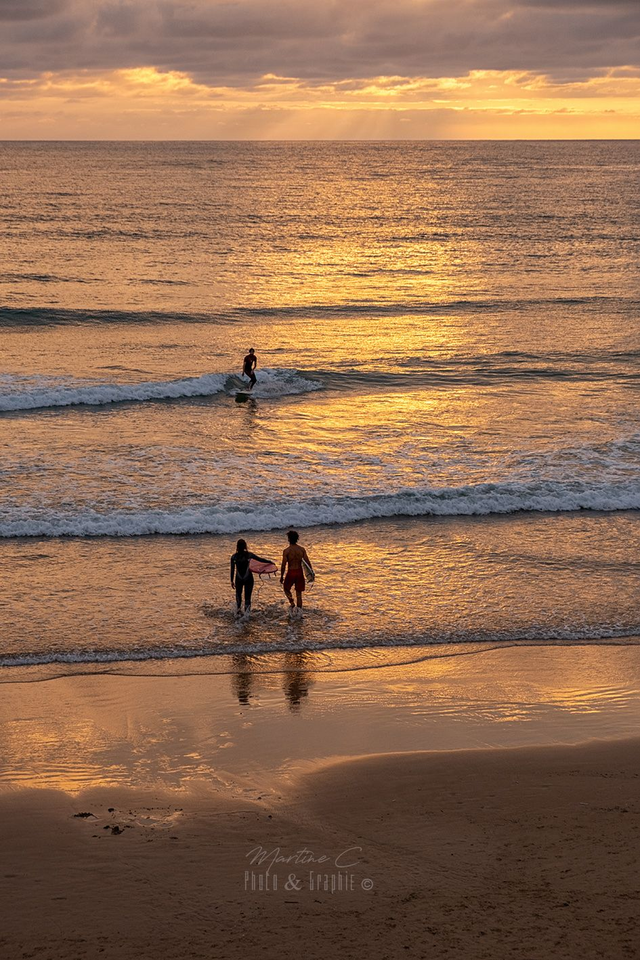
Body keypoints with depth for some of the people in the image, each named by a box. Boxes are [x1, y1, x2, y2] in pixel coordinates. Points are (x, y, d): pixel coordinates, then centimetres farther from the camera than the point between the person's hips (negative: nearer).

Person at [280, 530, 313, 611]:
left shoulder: (286, 551, -13)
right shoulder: (302, 549, -5)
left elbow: (283, 565, -12)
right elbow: (307, 562, -6)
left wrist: (281, 577, -1)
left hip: (291, 573, -3)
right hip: (300, 572, 3)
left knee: (286, 588, 22)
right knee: (299, 592, 13)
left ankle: (292, 603, 1)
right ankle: (299, 609, 7)